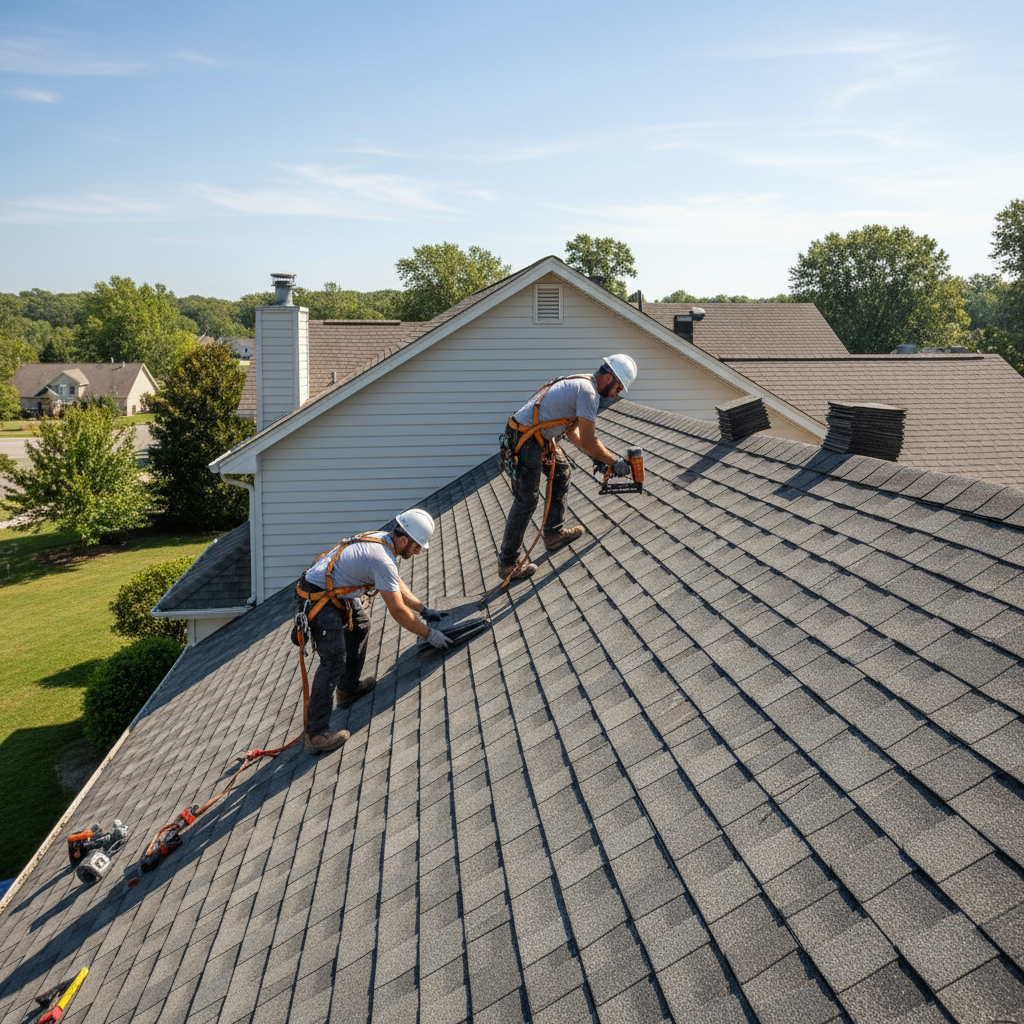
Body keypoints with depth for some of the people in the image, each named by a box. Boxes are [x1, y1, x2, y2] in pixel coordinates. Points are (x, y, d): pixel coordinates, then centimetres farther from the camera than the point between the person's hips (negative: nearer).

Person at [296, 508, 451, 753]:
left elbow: (398, 585, 21)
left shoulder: (381, 541, 7)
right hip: (319, 599, -11)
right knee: (334, 659, -15)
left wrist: (424, 609, 20)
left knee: (360, 625, 25)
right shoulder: (382, 560, -23)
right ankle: (315, 733, -16)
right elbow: (398, 611, -19)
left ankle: (348, 689, 32)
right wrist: (429, 634, -10)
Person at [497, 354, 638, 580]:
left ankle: (554, 533, 28)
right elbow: (589, 441, -15)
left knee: (562, 472, 22)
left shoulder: (580, 384, 16)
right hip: (525, 441, -11)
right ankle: (507, 563, 2)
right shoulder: (588, 392, -15)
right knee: (526, 500, -5)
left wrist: (598, 455, 20)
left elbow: (571, 430, 23)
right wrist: (614, 463, -3)